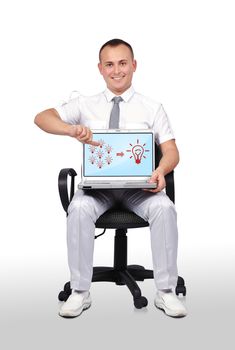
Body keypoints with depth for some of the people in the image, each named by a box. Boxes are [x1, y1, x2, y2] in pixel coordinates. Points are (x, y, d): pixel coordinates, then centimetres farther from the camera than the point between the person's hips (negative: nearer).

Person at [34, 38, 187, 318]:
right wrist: (72, 130, -22)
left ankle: (165, 292, -17)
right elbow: (42, 118, 0)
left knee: (164, 207, -31)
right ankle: (80, 292, -18)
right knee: (80, 208, -32)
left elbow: (171, 151, 4)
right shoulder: (86, 105, 11)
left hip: (139, 184, 0)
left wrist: (161, 170, -21)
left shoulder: (153, 108, 11)